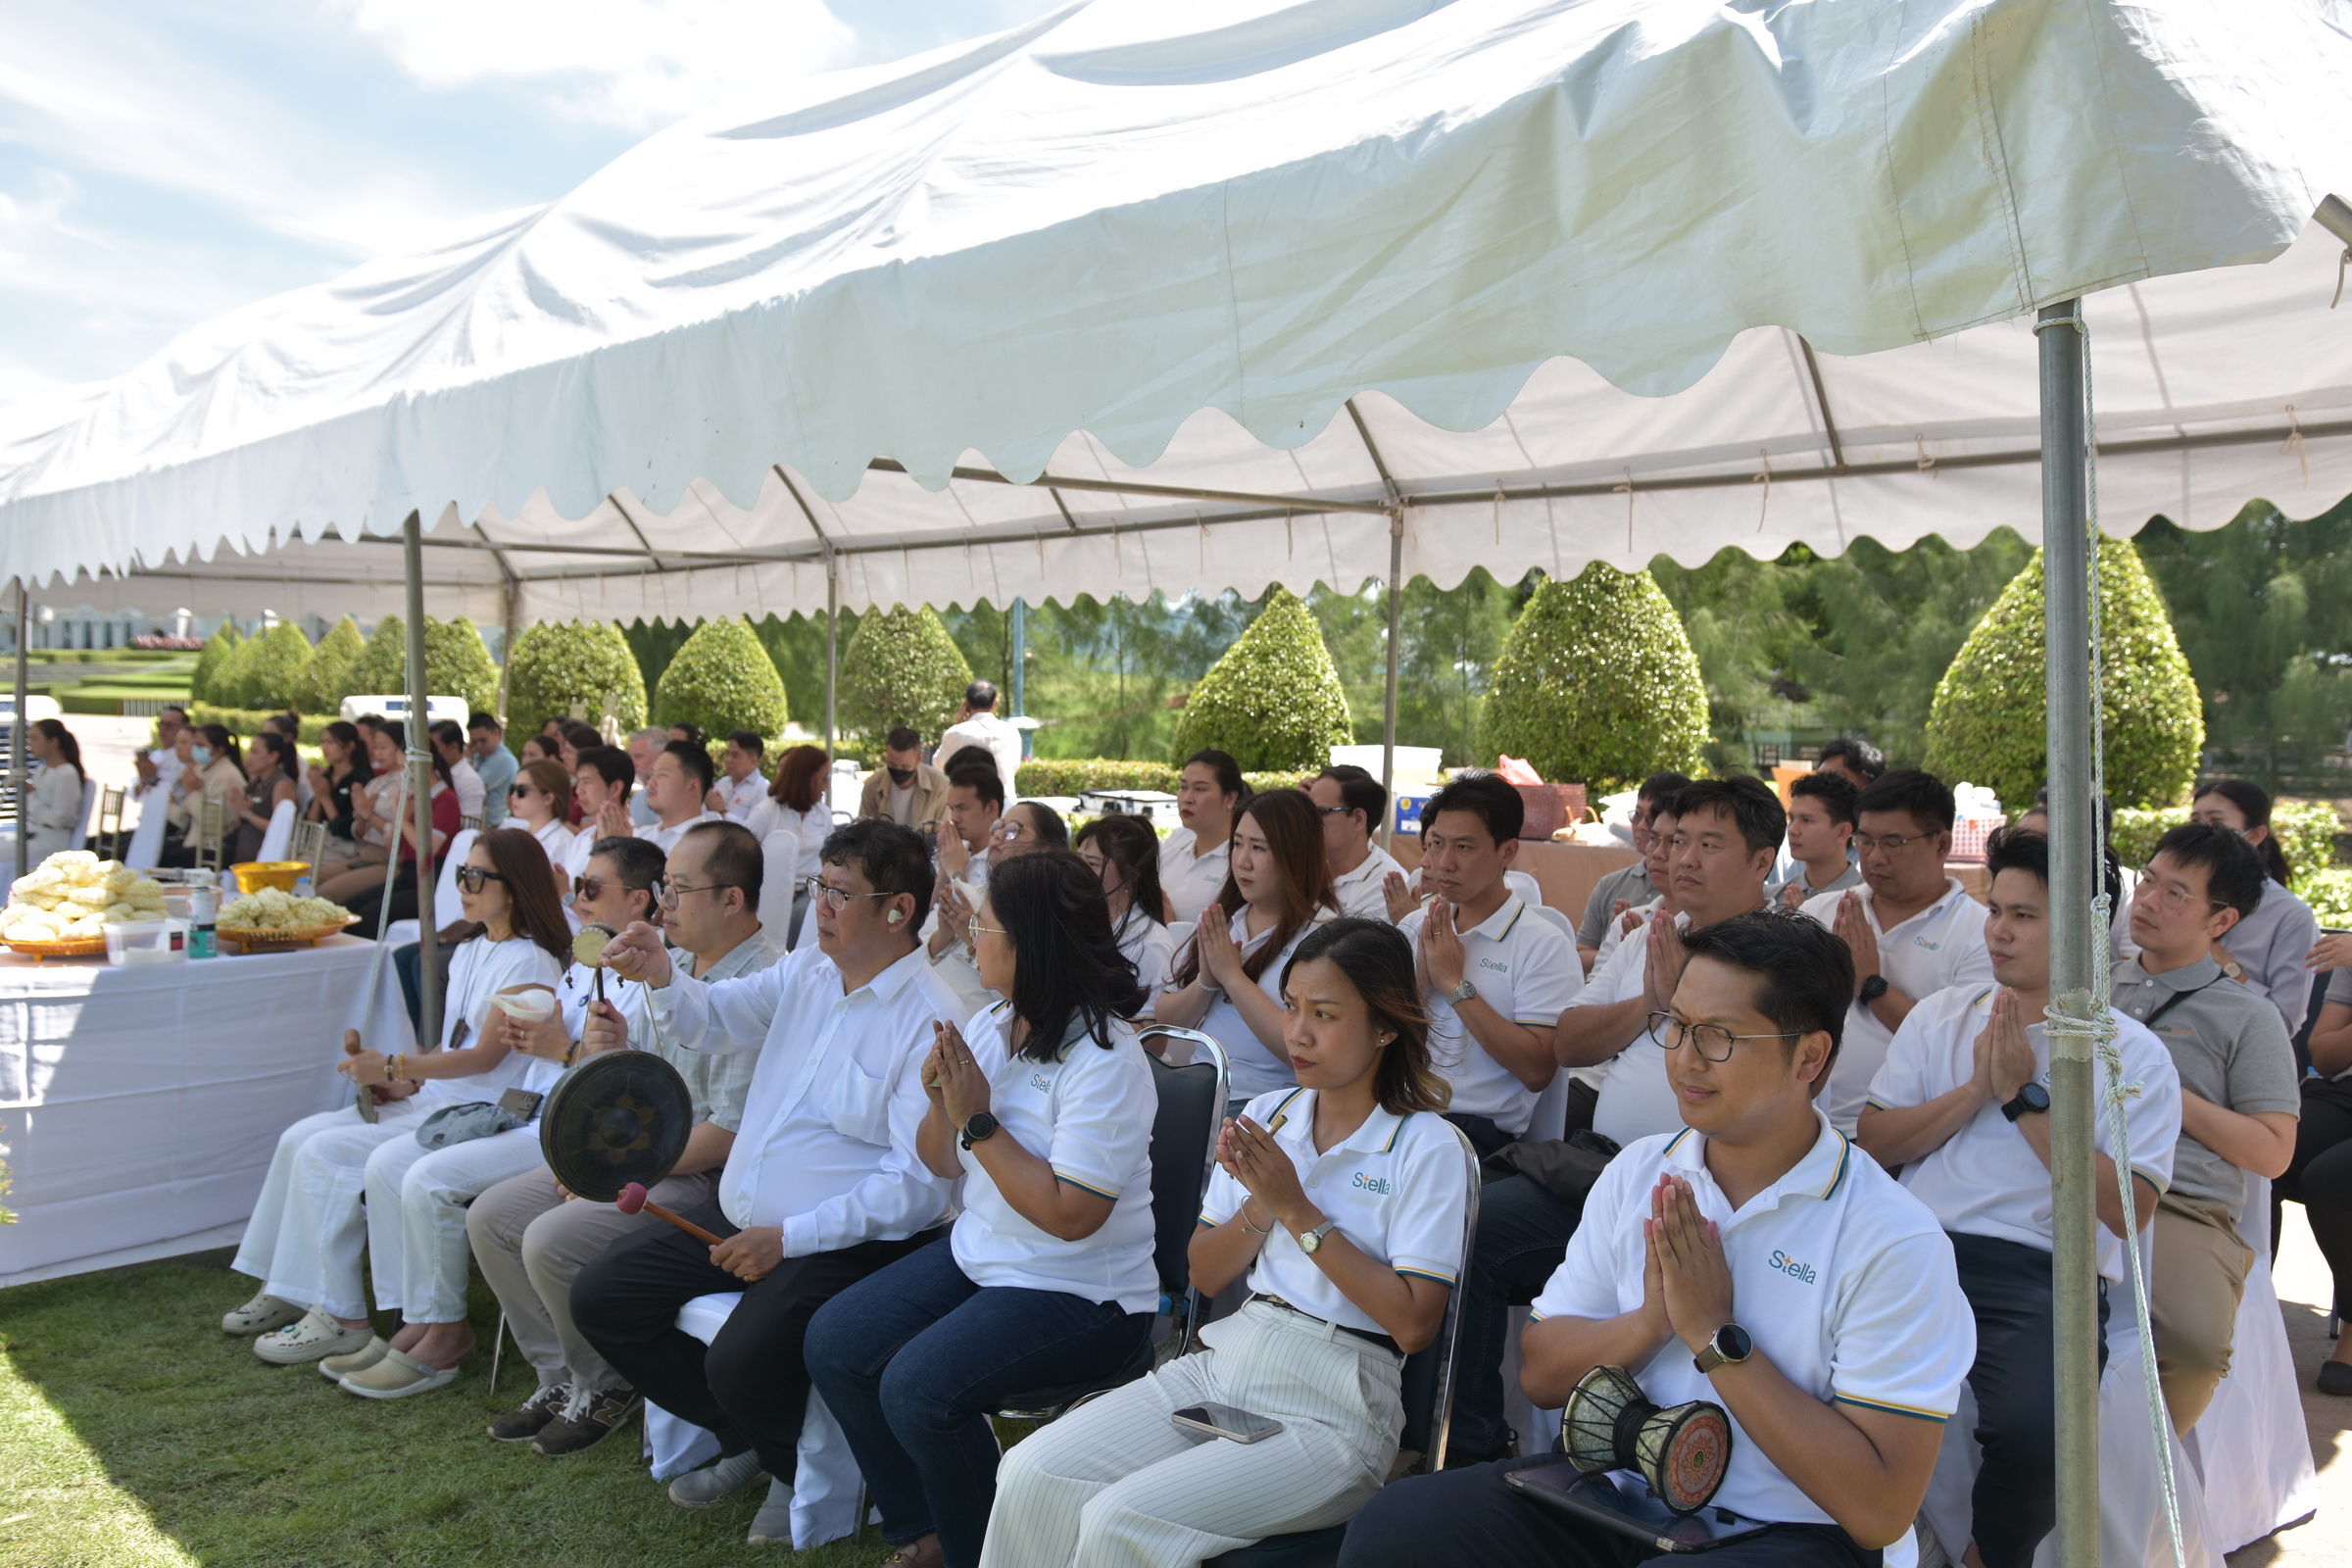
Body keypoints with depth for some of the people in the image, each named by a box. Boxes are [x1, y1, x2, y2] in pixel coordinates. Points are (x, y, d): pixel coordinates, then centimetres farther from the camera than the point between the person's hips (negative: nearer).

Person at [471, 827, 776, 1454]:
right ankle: (561, 1377, 17)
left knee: (552, 1240, -22)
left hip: (704, 1176, -10)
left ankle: (606, 1389, 4)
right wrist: (611, 1052, -7)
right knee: (490, 1216, 7)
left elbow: (730, 1133, -25)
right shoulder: (673, 962, 9)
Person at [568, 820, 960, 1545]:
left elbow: (919, 1185, -21)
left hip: (843, 1239, -8)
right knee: (600, 1298, 5)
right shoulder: (807, 972, 5)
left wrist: (788, 1238, -22)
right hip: (741, 1212, 9)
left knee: (741, 1363, -28)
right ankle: (746, 1439, 21)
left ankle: (801, 1469, 9)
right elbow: (711, 1019, 10)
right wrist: (660, 977, -14)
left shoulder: (930, 1023, -18)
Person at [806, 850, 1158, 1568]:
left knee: (918, 1387, -24)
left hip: (1081, 1294, -8)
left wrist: (978, 1119, -22)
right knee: (833, 1343, -1)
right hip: (978, 1257, 9)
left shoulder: (1105, 1059, -21)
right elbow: (943, 1166, 12)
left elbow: (1069, 1214, -26)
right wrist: (941, 1105, -10)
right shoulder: (988, 1027, 3)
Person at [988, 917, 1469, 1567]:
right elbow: (1204, 1275, 12)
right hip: (1226, 1360, 6)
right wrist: (1259, 1205, -8)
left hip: (1331, 1409, -5)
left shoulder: (1426, 1149, -8)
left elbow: (1414, 1325, -15)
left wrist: (1296, 1210, -14)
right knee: (1029, 1475, -13)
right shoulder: (1267, 1117, 8)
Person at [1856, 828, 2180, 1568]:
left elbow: (2128, 1213, -5)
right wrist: (1974, 1090, -5)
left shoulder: (2134, 1055, 6)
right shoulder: (1940, 1015, 16)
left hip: (2045, 1274, -2)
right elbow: (1872, 1144, 7)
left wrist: (2026, 1098, -9)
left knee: (2031, 1429, -32)